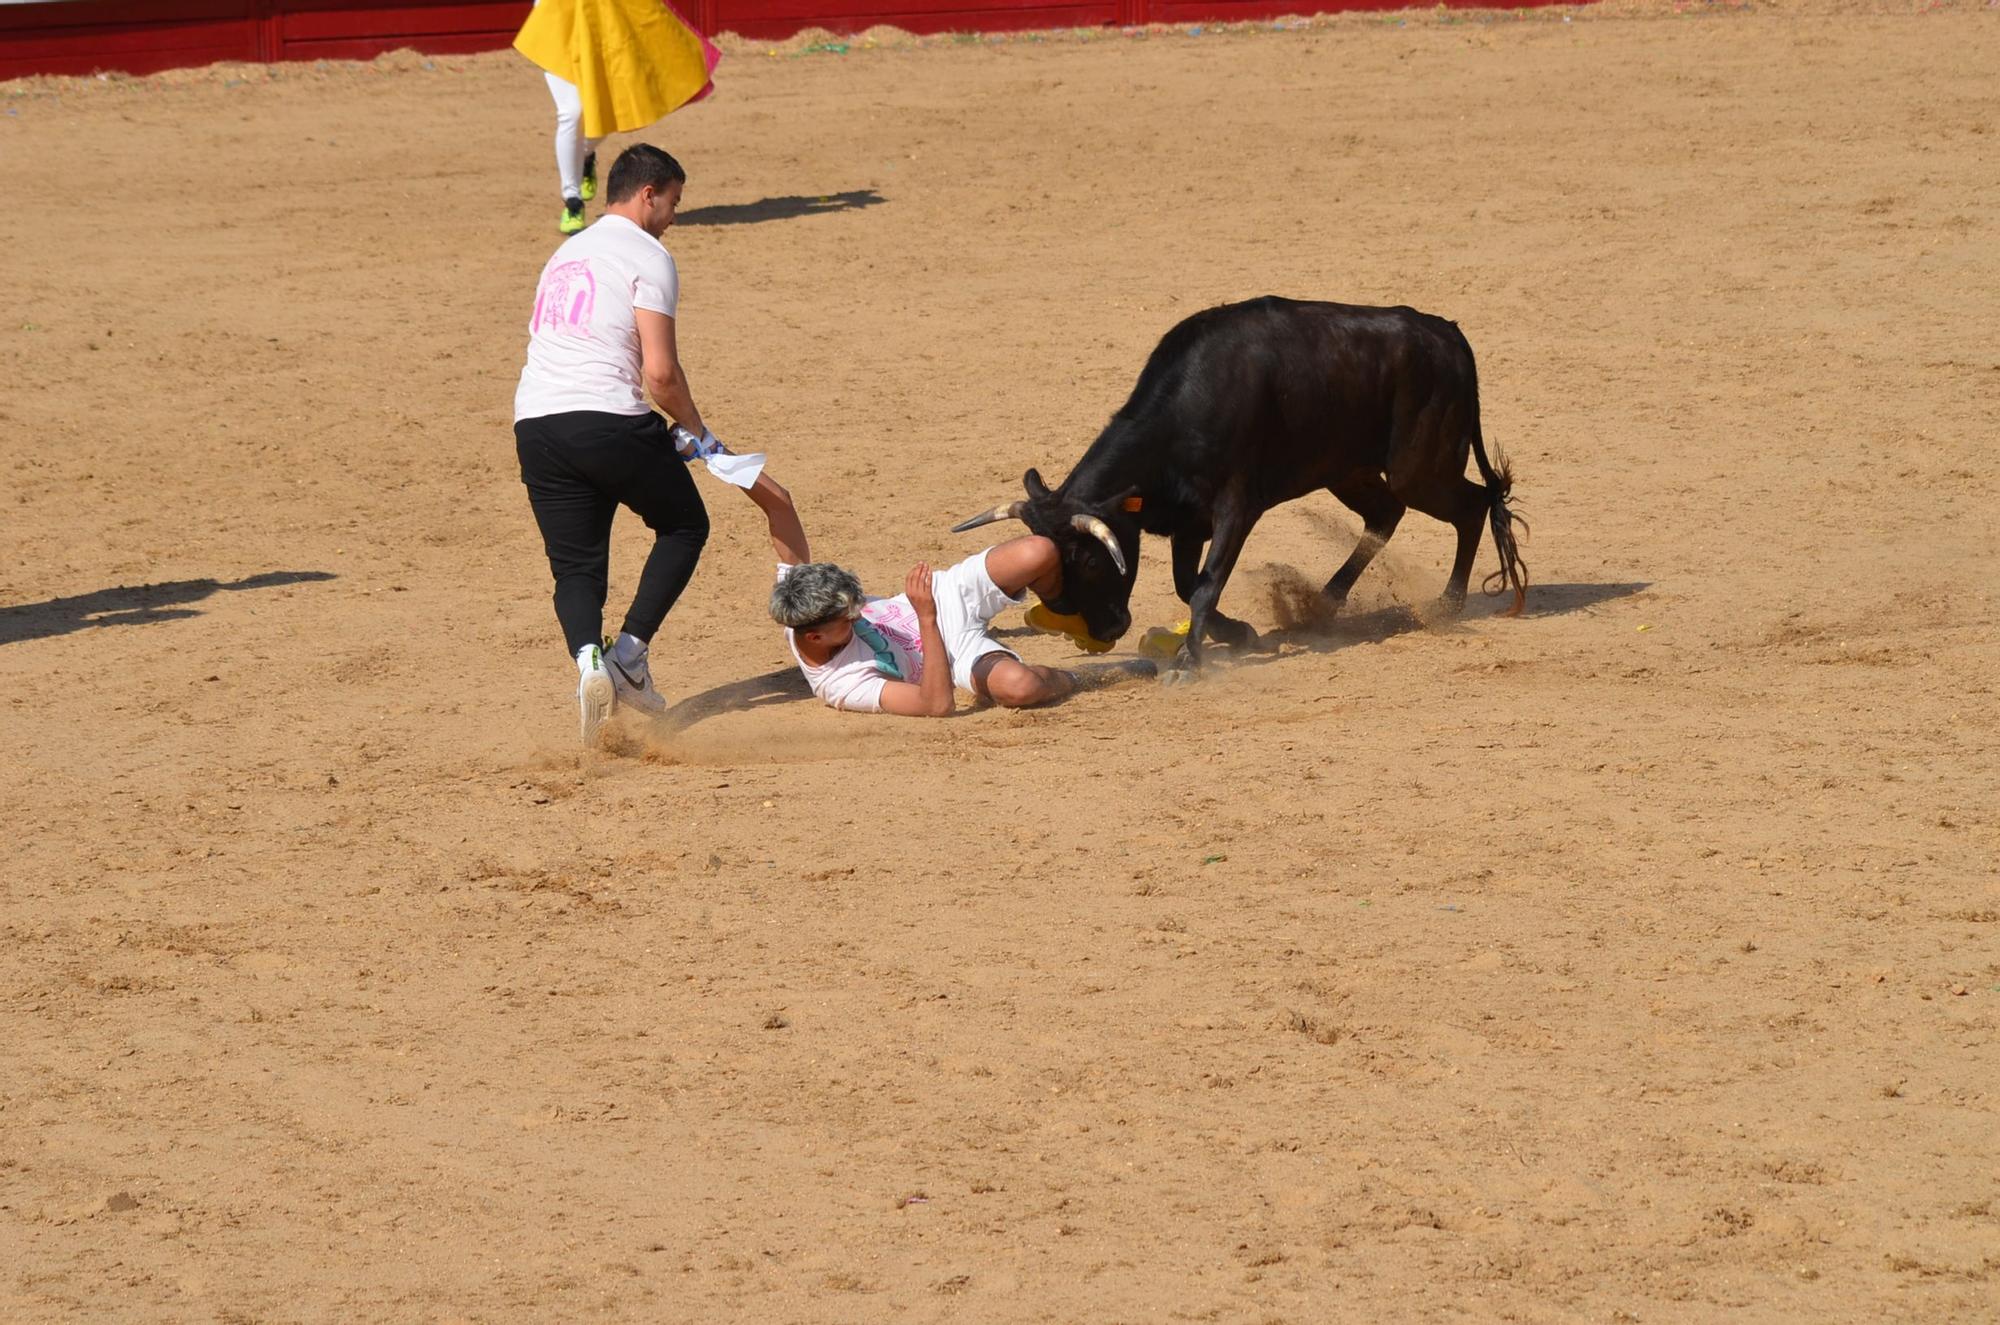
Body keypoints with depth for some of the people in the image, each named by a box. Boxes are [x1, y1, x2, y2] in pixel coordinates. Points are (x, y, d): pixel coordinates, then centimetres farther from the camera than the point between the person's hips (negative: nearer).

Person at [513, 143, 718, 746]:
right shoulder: (647, 257, 0)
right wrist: (697, 430, 8)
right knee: (684, 526, 15)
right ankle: (630, 653, 1)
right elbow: (660, 372, -9)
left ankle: (587, 657, -20)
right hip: (607, 419, -6)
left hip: (534, 422, 6)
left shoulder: (566, 253, 25)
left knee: (575, 565, 9)